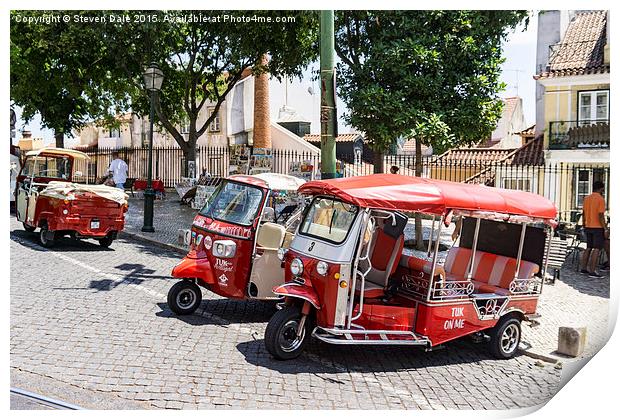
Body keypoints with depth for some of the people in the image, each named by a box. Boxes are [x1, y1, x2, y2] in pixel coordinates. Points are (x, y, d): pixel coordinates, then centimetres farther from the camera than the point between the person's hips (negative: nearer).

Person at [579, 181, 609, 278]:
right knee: (597, 249, -4)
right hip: (598, 228, -7)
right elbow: (601, 216, -17)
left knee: (589, 248, 15)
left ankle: (583, 268, 16)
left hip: (588, 227, 7)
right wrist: (605, 229, -14)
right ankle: (592, 271, -6)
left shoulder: (586, 199, 9)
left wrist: (584, 226, 21)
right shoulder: (601, 199, -12)